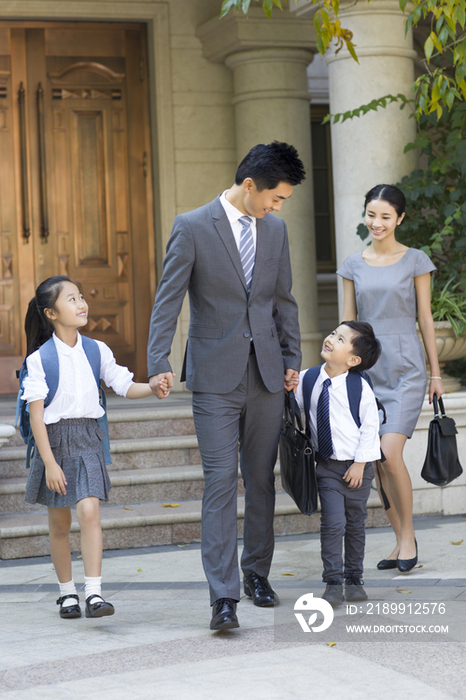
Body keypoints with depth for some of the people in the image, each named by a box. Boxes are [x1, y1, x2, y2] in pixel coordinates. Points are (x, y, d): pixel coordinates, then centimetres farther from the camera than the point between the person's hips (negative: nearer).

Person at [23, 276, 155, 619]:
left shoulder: (97, 350, 2)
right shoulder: (40, 359, -8)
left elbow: (126, 387, 6)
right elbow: (36, 416, -9)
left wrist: (153, 387, -16)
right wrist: (49, 462, -14)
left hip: (88, 439, 1)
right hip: (55, 440, -1)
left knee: (89, 511, -14)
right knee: (60, 523, 9)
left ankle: (94, 593, -15)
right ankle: (67, 592, 24)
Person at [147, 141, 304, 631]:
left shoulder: (275, 229, 9)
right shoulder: (192, 228, -8)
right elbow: (168, 300, -9)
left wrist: (291, 359, 14)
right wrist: (158, 364, -18)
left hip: (266, 374, 5)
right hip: (215, 377, -5)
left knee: (261, 480, 11)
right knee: (220, 481, -10)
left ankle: (256, 572, 26)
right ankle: (223, 595, -12)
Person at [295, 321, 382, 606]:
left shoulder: (360, 386, -12)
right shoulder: (307, 380, -2)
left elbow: (370, 426, -9)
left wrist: (360, 464, -10)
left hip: (357, 466, -1)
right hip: (327, 464, 1)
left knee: (355, 524, 10)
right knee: (333, 522, -9)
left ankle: (354, 579, 23)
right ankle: (333, 583, -4)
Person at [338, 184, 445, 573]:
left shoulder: (415, 261, 0)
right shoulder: (353, 266, 9)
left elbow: (425, 318, 2)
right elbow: (348, 322, 12)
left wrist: (436, 373, 3)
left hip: (405, 368, -4)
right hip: (367, 368, 4)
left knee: (390, 453, -17)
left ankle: (408, 535, 0)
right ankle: (401, 542, 12)